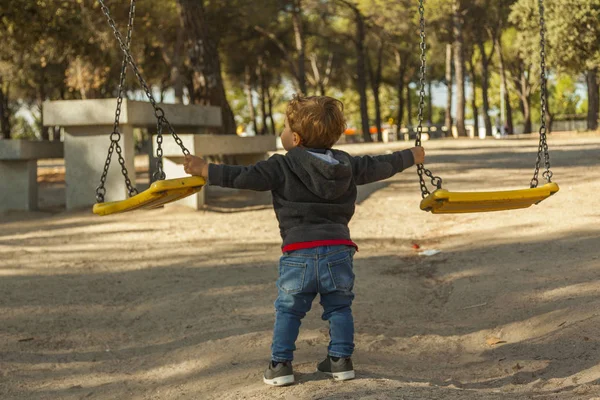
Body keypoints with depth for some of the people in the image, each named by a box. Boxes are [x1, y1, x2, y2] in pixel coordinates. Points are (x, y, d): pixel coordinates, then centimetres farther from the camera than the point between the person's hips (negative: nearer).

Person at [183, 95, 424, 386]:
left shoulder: (282, 167, -4)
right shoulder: (348, 165, 12)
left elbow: (245, 177, -10)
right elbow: (380, 166, 23)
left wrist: (205, 170, -2)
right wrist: (412, 156, 40)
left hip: (299, 253, -3)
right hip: (338, 249, 4)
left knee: (288, 310, 9)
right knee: (339, 308, 18)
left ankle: (280, 364, 7)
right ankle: (341, 360, 17)